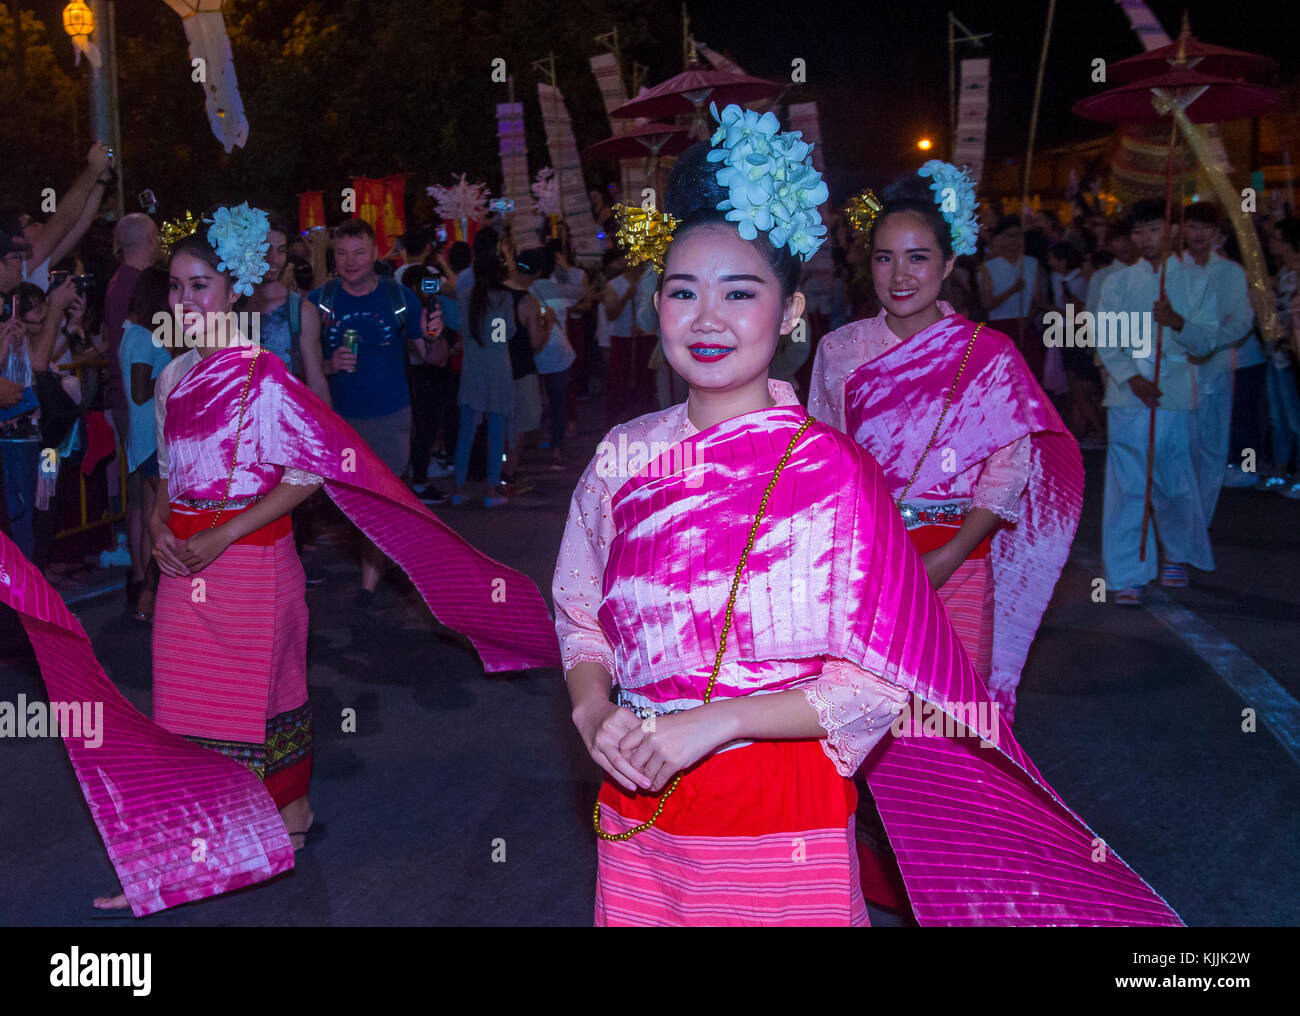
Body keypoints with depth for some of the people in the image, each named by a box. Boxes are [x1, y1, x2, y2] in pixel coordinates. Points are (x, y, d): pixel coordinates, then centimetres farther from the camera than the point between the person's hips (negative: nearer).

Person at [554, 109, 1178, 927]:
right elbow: (580, 621, 9)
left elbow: (879, 681, -13)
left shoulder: (832, 471, -14)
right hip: (635, 817, 4)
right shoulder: (622, 458, -1)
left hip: (779, 820, -4)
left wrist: (715, 722, -20)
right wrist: (593, 712, -11)